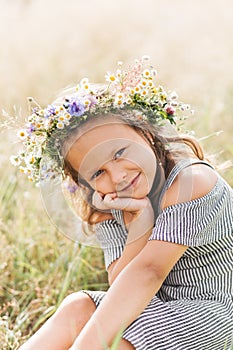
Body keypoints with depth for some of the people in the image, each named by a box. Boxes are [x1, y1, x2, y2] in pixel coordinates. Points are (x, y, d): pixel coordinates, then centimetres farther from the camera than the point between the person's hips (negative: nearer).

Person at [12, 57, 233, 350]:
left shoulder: (192, 181, -22)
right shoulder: (108, 211, -1)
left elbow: (148, 271, -29)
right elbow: (120, 288, -11)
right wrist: (142, 224, -24)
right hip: (156, 305, 7)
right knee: (77, 307, -15)